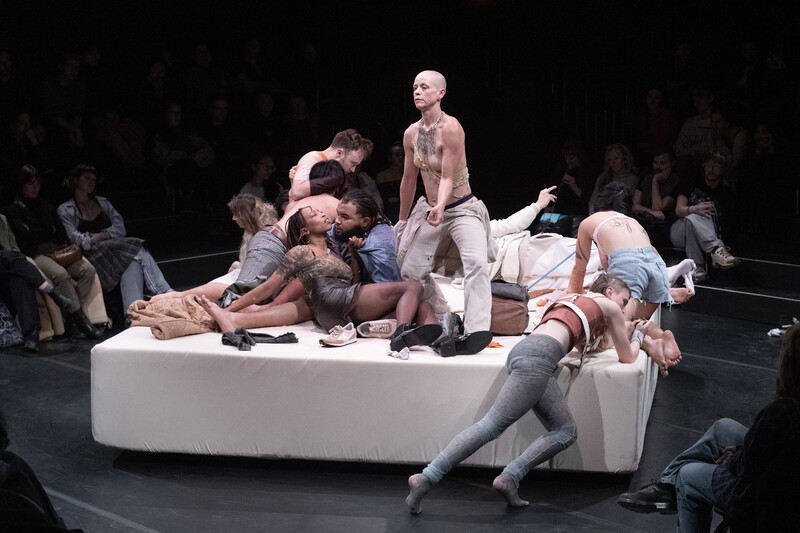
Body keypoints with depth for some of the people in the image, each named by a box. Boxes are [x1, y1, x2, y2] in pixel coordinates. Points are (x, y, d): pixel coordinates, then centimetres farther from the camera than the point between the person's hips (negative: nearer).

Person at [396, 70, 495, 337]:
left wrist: (441, 207, -38)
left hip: (462, 210, -7)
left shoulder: (450, 127, -19)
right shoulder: (411, 134, 1)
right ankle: (442, 316, 31)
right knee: (410, 271, 10)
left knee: (477, 263, -28)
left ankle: (476, 331, -31)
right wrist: (402, 220, 22)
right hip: (430, 210, 7)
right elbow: (409, 179, 13)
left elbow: (447, 177, -20)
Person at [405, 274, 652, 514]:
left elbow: (586, 346, 50)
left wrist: (628, 330, 52)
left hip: (524, 350, 9)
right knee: (493, 424, -16)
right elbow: (627, 357, 22)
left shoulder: (577, 300, 36)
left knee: (565, 431, 7)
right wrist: (637, 337, 41)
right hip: (538, 356, -9)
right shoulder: (608, 306, 13)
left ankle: (510, 477, -8)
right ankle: (426, 478, -24)